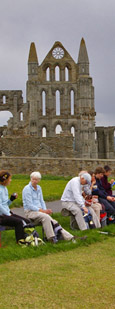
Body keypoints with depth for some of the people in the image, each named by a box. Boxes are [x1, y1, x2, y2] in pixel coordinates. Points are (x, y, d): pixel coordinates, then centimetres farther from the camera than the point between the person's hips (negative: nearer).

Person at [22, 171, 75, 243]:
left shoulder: (39, 188, 15)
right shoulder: (27, 189, -10)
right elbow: (30, 205, -16)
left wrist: (45, 210, -2)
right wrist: (43, 211, -20)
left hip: (39, 211, 7)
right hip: (30, 212, -7)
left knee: (53, 221, -16)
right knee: (45, 217, -34)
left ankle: (70, 237, -22)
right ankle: (51, 238, -29)